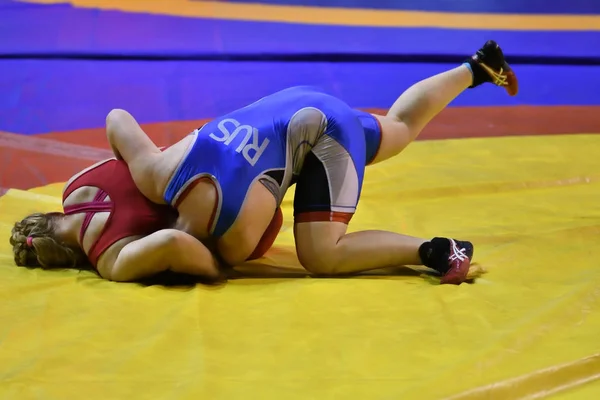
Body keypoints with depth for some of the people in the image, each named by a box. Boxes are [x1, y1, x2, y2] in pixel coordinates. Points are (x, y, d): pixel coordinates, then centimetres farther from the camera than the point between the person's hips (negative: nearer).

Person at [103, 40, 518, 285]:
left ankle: (437, 251, -10)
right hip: (296, 111, 8)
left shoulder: (239, 233, -32)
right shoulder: (156, 177, -20)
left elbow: (232, 262, -8)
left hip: (325, 131, -8)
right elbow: (117, 117, -5)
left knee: (322, 256, -19)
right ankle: (477, 67, 46)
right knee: (402, 127, 32)